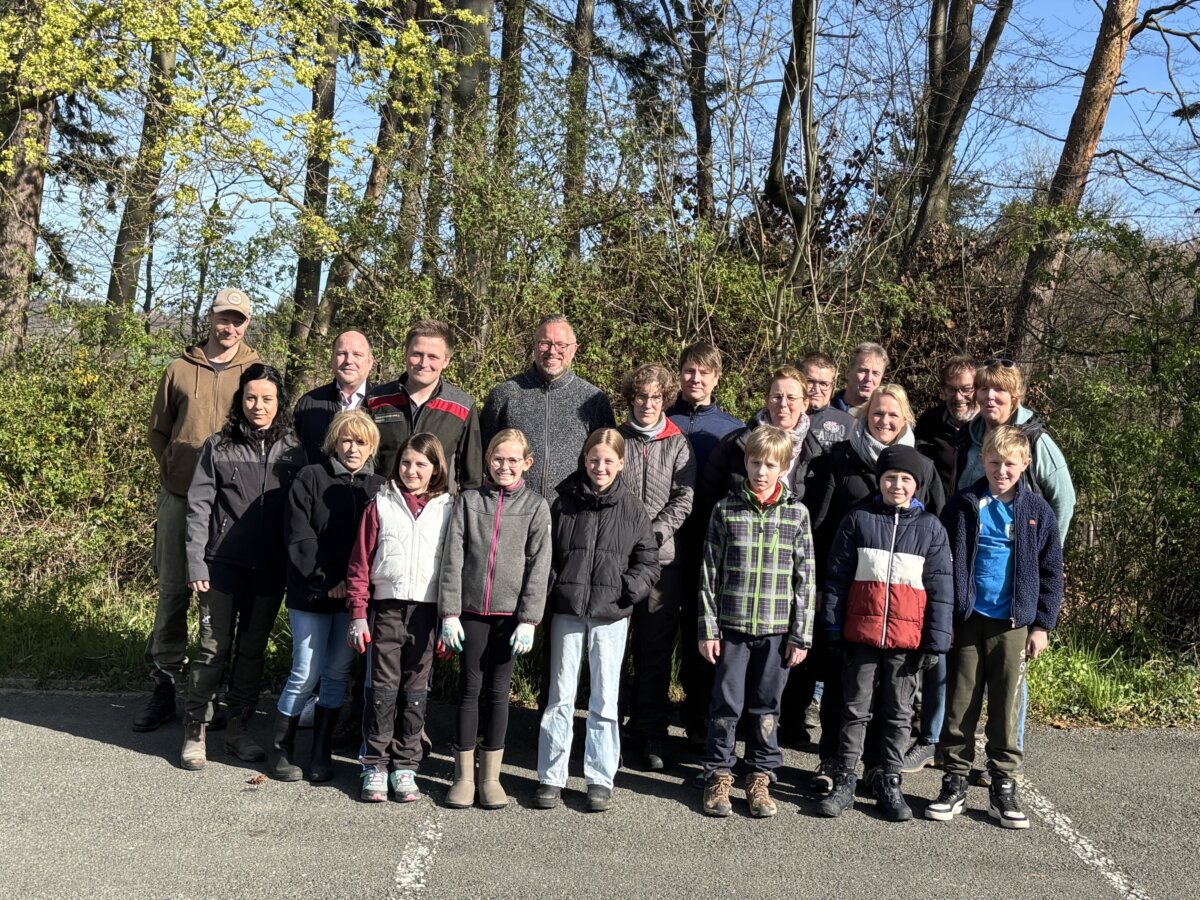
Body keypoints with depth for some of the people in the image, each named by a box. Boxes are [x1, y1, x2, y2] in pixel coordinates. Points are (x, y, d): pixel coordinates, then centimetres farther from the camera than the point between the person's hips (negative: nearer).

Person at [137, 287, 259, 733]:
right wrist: (172, 466, 5)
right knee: (173, 590, 5)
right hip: (179, 496, 2)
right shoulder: (180, 370, 8)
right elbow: (158, 429, 16)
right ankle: (165, 683, 13)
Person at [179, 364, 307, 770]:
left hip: (271, 569, 2)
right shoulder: (218, 447, -1)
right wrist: (196, 564, -6)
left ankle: (238, 728, 23)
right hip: (224, 564, -2)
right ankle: (195, 731, 10)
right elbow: (198, 507, -1)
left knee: (254, 649, 11)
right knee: (214, 648, -2)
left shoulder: (293, 450, 4)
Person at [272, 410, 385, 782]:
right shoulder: (311, 478, -3)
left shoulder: (378, 486, 6)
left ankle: (322, 754, 18)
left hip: (354, 597, 3)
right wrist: (328, 580, -13)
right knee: (305, 674, -1)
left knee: (338, 675, 8)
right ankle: (281, 750, 15)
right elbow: (299, 538, -8)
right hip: (311, 595, -3)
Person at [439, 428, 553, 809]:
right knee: (469, 689, 5)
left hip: (510, 612, -1)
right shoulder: (469, 500, 4)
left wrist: (529, 619, -8)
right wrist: (449, 612, -5)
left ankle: (491, 777, 16)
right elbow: (453, 558, 1)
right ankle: (464, 776, 14)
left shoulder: (536, 505, 2)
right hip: (471, 610, 1)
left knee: (498, 691, 7)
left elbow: (539, 565, -2)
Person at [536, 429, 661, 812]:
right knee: (560, 697, 7)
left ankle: (601, 780, 17)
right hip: (566, 611, 1)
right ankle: (551, 777, 16)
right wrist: (551, 589, -6)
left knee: (605, 700, 6)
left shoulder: (632, 510, 2)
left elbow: (648, 561, 5)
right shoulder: (564, 503, 3)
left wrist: (629, 590, -10)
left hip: (611, 616, 0)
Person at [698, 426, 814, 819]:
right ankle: (718, 776, 19)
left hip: (777, 628, 0)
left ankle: (760, 777, 23)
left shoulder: (796, 513, 1)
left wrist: (801, 634, 0)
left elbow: (804, 578, 3)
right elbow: (710, 572, 2)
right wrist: (708, 628, -2)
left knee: (766, 707, 10)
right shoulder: (726, 509, 1)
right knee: (726, 704, 5)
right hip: (732, 625, 0)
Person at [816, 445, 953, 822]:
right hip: (861, 634, 0)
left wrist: (936, 641, -2)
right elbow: (837, 577, 4)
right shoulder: (858, 520, 2)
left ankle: (890, 783, 21)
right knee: (856, 709, 7)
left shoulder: (930, 527, 3)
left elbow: (941, 588, 3)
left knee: (899, 714, 10)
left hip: (907, 638, 1)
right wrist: (833, 628, 0)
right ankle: (844, 781, 16)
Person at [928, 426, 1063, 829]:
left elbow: (1050, 572, 7)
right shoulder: (964, 505, 0)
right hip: (966, 619, 0)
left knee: (1007, 706, 5)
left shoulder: (1038, 510, 3)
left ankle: (1003, 787, 16)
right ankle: (955, 783, 15)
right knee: (960, 704, 5)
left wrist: (1042, 624, 2)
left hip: (1013, 624, 0)